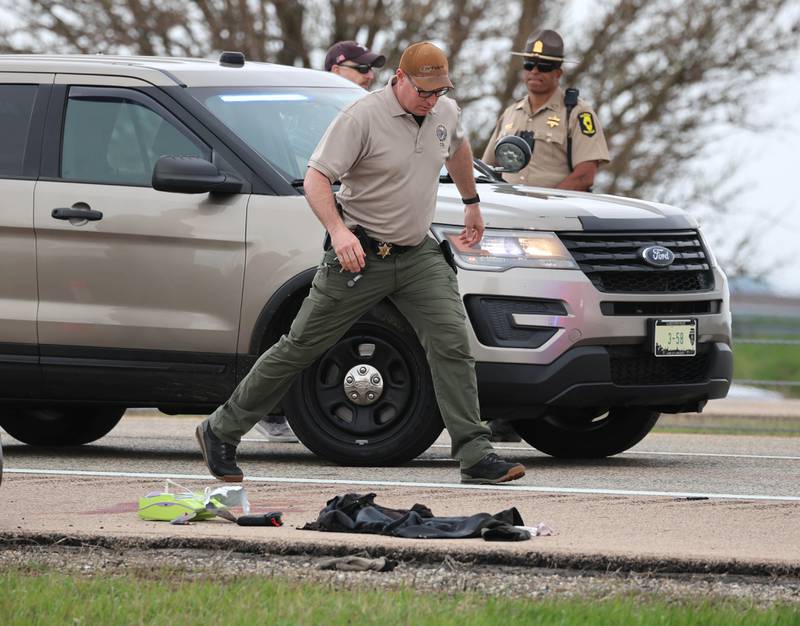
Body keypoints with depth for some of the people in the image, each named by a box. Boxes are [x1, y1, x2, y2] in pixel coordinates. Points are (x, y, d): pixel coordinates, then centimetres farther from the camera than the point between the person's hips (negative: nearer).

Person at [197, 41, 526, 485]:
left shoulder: (445, 114, 4)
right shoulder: (362, 118, -17)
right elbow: (316, 179, -20)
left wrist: (472, 203, 36)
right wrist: (337, 229, -35)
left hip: (418, 254, 5)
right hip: (360, 254, -5)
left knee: (452, 342, -12)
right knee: (301, 347, 1)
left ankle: (474, 454, -11)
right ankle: (221, 431, 14)